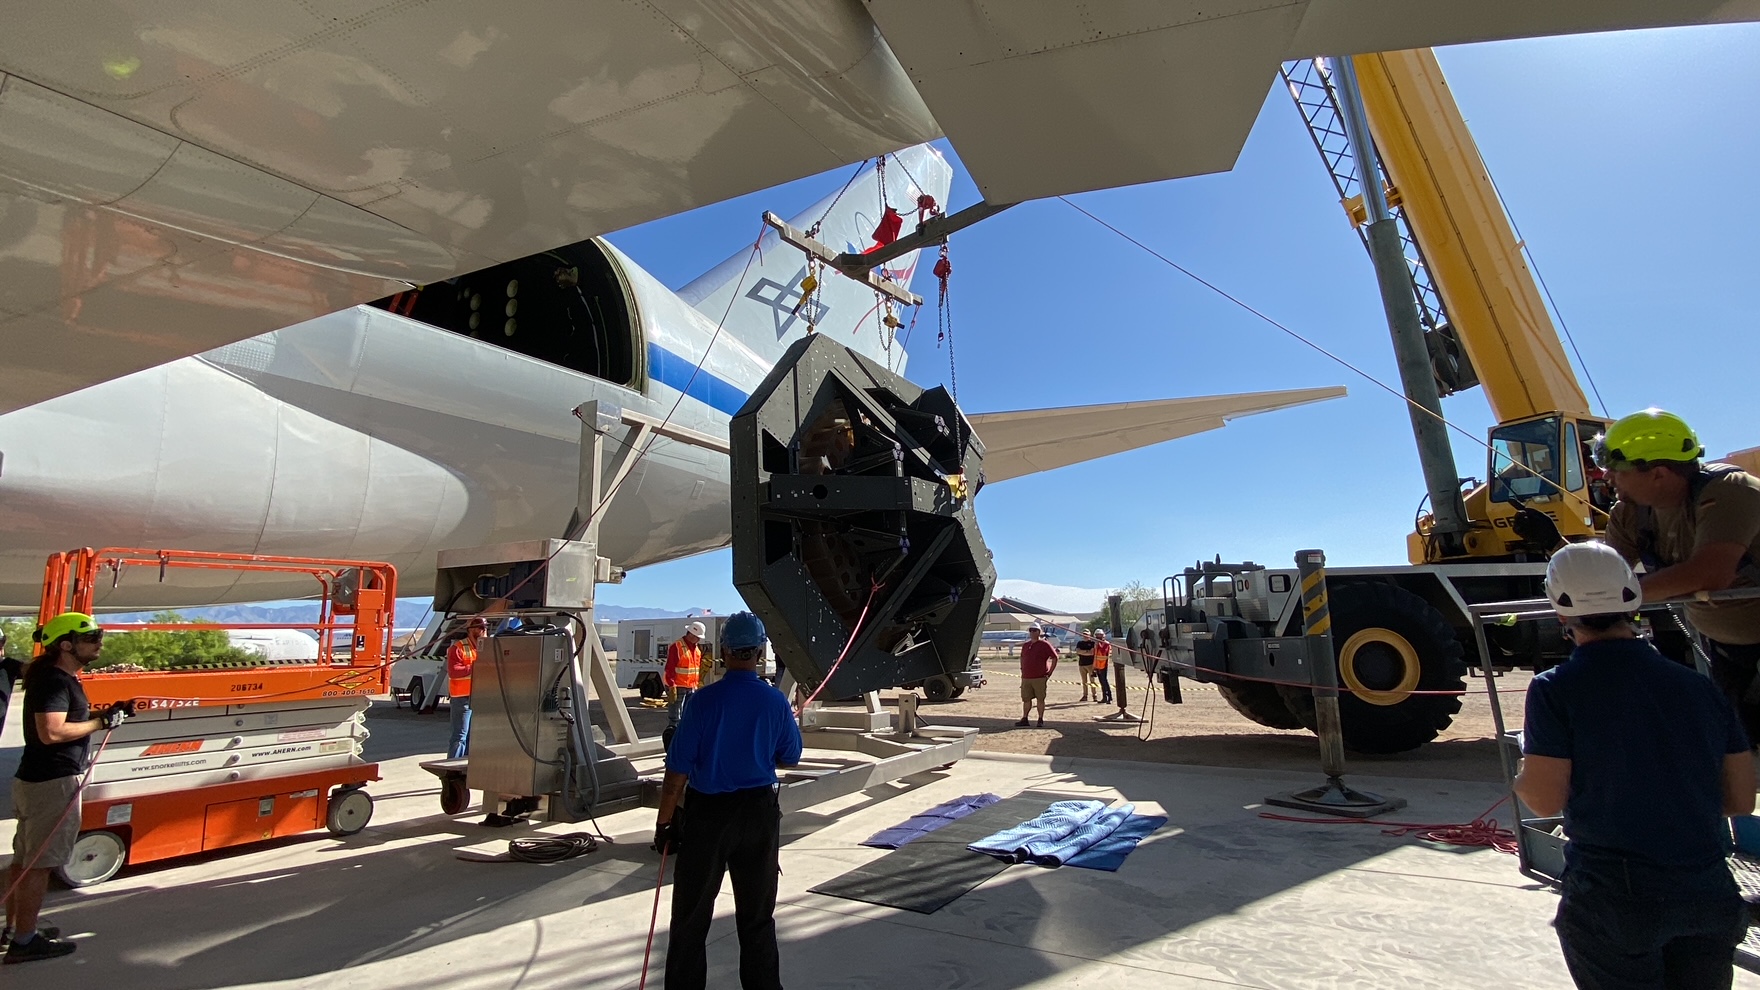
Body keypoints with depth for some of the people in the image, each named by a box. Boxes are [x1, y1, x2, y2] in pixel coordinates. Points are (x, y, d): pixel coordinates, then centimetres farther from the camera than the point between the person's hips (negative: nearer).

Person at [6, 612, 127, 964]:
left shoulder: (61, 677, 12)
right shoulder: (54, 681, -20)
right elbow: (51, 732, -28)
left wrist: (107, 712, 8)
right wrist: (102, 722, -19)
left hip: (34, 780, 10)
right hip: (52, 783, -10)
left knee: (25, 858, 18)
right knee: (39, 863, -2)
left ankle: (14, 928, 29)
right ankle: (23, 942, 6)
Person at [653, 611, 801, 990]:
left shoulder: (704, 699, -15)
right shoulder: (776, 701, -8)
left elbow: (678, 770, -12)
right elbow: (790, 757, 5)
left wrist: (664, 820, -2)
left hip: (706, 813, -2)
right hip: (759, 813, 2)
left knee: (691, 917, 13)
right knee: (757, 916, 17)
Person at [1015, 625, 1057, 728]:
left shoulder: (1044, 645, -5)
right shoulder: (1025, 645, 12)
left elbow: (1055, 658, -4)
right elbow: (1022, 658, 28)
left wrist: (1049, 673, -6)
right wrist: (1022, 670, 18)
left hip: (1040, 678, -5)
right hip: (1026, 678, 5)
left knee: (1040, 699, 2)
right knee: (1026, 699, 7)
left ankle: (1041, 720, 12)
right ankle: (1024, 719, 14)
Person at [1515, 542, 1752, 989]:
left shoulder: (1555, 689, -14)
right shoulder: (1698, 686, 2)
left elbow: (1546, 799, -13)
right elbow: (1741, 799, 7)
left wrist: (1519, 778, 7)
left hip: (1615, 898, -5)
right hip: (1711, 896, 5)